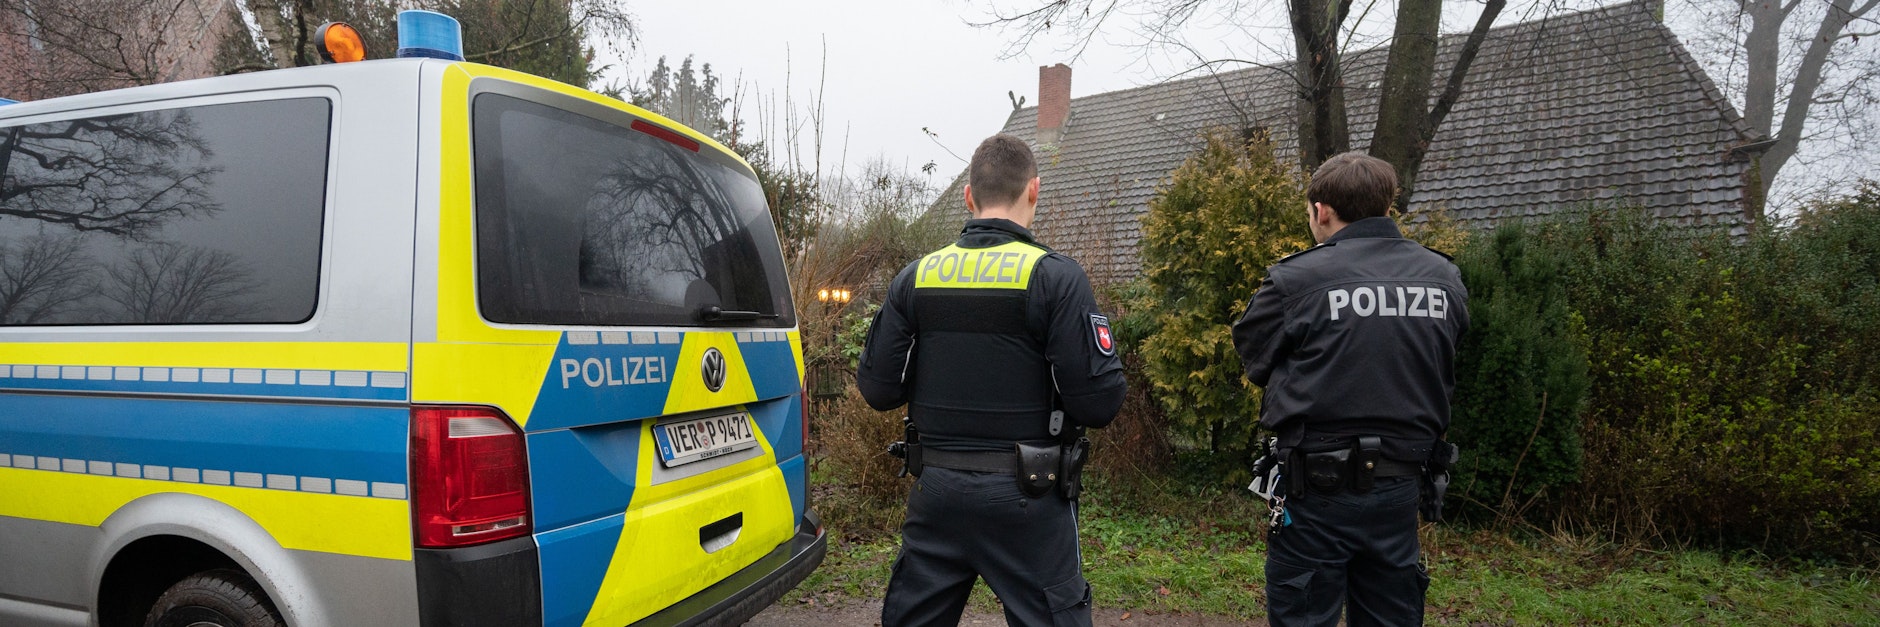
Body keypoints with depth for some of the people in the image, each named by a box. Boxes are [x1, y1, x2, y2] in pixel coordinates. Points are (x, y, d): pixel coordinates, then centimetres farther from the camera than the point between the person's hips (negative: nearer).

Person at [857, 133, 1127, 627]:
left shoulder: (915, 277, 0)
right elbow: (1100, 401, -16)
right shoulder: (1056, 277, -11)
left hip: (937, 490, 4)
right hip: (1026, 496, -3)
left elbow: (877, 389, 0)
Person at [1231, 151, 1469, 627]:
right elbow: (1442, 374, 11)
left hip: (1318, 490, -5)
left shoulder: (1295, 278, -13)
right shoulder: (1444, 278, 3)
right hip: (1400, 487, 5)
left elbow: (1254, 359, -4)